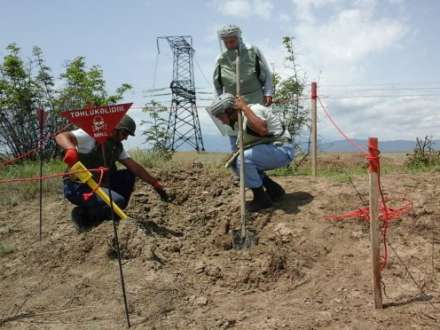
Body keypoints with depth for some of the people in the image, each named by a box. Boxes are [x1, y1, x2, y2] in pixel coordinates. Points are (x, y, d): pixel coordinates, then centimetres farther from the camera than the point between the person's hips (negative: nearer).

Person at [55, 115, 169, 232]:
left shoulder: (117, 146, 10)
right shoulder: (92, 135, -14)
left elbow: (134, 167, 9)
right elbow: (61, 136, -26)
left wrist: (156, 184, 5)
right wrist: (71, 149, -49)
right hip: (78, 186, -9)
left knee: (129, 175, 5)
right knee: (118, 202, -28)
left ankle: (111, 213, 8)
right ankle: (83, 215, -4)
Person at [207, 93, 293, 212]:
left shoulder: (253, 110, -20)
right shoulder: (237, 122, 11)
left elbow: (262, 130, -41)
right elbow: (247, 145, 20)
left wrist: (244, 108, -33)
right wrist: (235, 156, 1)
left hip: (282, 150, -10)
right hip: (269, 150, 10)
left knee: (243, 160, -26)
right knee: (236, 163, 8)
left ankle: (261, 198, -9)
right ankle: (274, 190, 11)